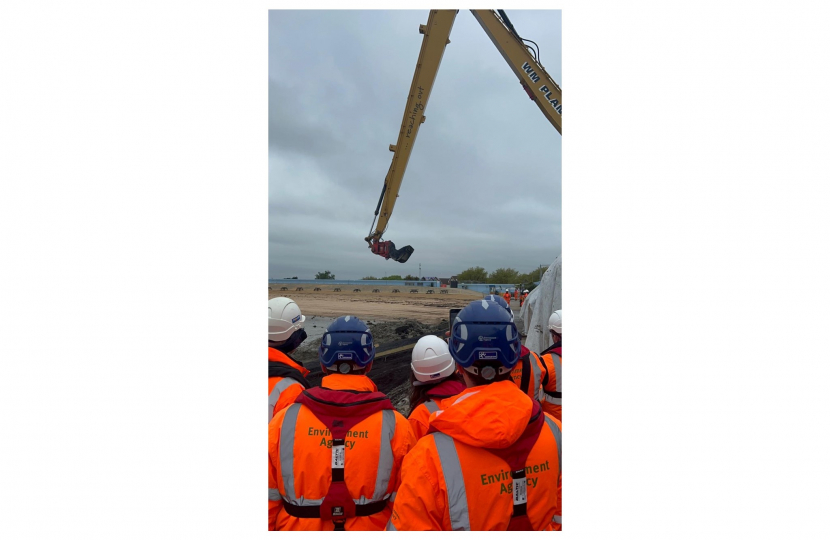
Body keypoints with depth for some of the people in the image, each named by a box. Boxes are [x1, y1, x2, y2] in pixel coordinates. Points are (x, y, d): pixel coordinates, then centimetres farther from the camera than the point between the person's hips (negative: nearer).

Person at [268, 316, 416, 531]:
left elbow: (268, 500, -7)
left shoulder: (284, 420, -16)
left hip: (297, 527, 1)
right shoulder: (394, 425, -19)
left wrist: (271, 528, 9)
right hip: (371, 528, 0)